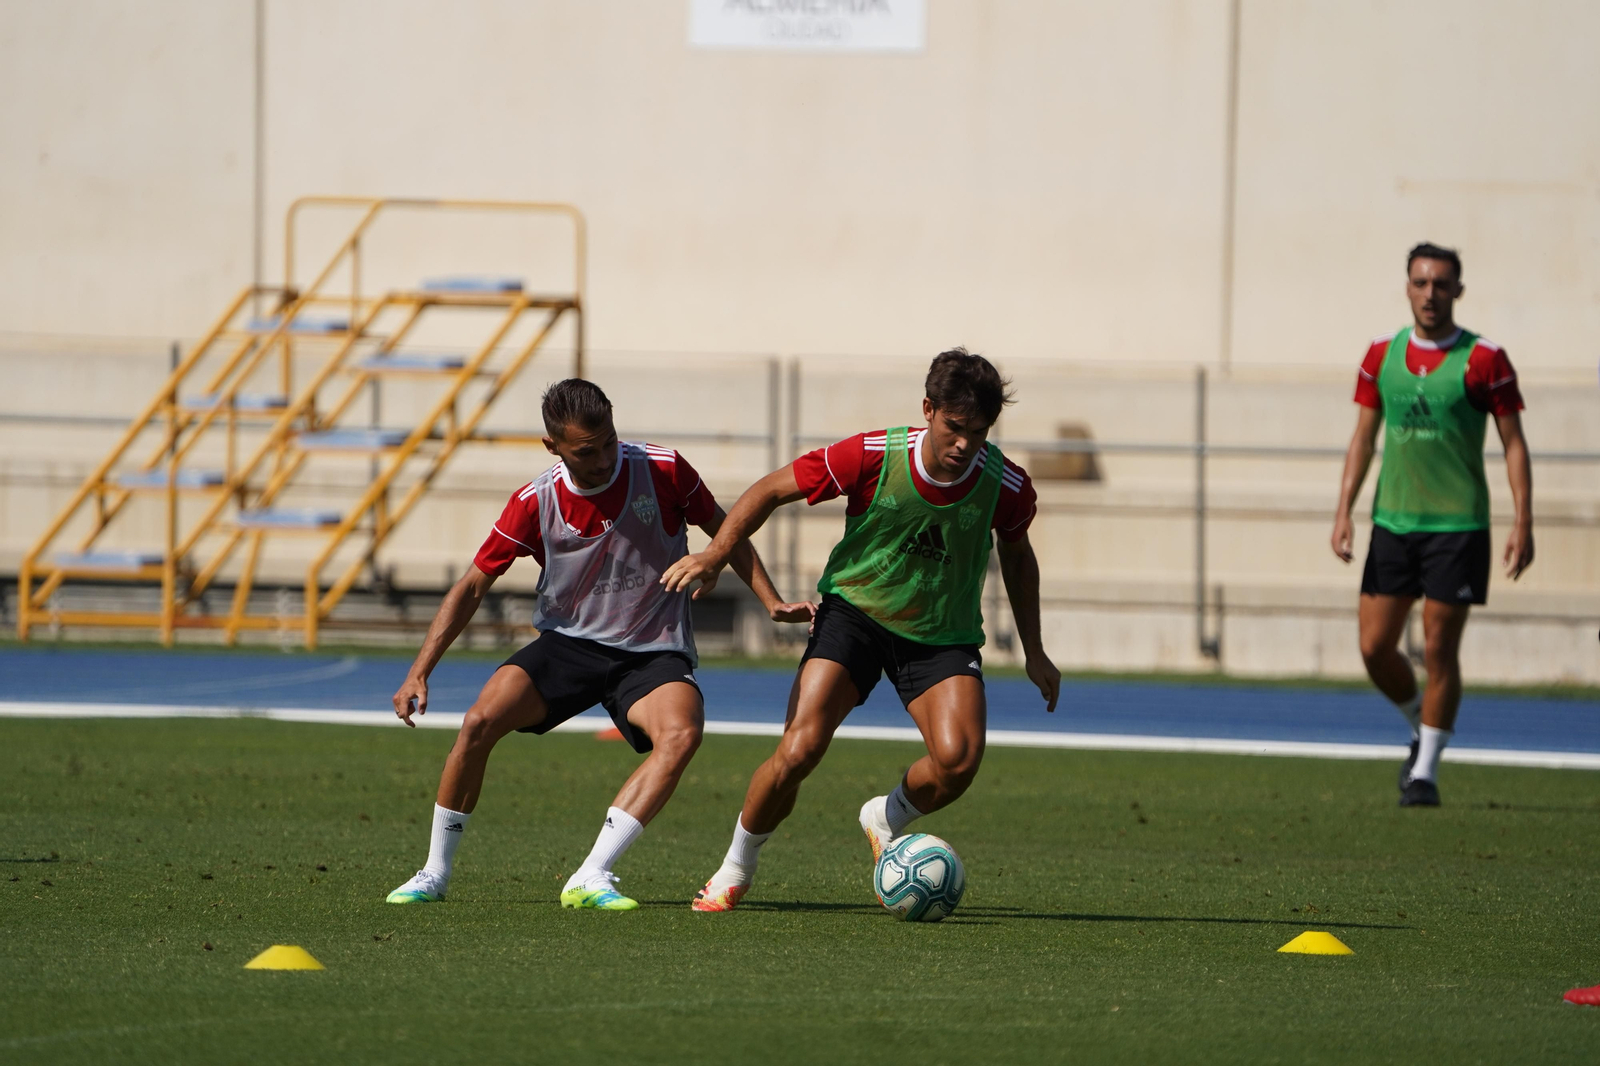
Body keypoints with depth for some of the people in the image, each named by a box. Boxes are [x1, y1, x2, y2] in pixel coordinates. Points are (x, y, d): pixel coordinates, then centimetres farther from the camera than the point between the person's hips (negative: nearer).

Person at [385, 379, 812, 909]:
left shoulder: (664, 471, -11)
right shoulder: (535, 502, -10)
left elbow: (725, 534, 6)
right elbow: (472, 587, -3)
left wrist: (772, 602, -4)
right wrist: (419, 672, -10)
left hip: (653, 652, -1)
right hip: (567, 644, 1)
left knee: (681, 734, -32)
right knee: (480, 721, -22)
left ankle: (591, 878, -31)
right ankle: (436, 873, -4)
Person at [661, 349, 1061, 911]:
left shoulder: (1005, 486, -13)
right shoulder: (872, 457, -21)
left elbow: (1016, 553, 10)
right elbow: (772, 490, -9)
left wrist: (1033, 651, 13)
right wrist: (715, 555, -21)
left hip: (942, 634, 2)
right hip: (854, 609, -2)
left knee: (959, 759, -24)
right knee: (799, 749, -21)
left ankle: (887, 820, 11)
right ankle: (736, 869, 6)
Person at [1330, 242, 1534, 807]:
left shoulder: (1483, 359, -5)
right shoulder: (1382, 355, 6)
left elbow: (1514, 444, -3)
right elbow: (1363, 438, 12)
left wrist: (1523, 523, -10)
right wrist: (1343, 513, 3)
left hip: (1457, 526, -4)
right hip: (1392, 522, 4)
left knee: (1439, 648, -4)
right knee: (1375, 647, 1)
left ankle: (1426, 770, 7)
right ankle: (1422, 728, 28)